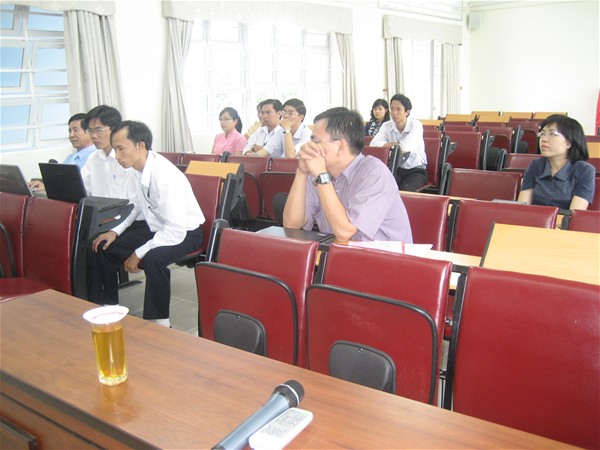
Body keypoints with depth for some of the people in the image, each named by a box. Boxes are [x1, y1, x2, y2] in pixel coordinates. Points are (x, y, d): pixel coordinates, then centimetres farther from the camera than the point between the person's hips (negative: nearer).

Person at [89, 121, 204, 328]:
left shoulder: (166, 176, -30)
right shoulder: (135, 171, -7)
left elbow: (176, 232, -31)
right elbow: (133, 206, 12)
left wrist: (139, 253, -23)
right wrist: (115, 231, -2)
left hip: (184, 232, -8)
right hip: (154, 226, 8)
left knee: (153, 258, -36)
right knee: (103, 247, 3)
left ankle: (159, 322, -16)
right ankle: (108, 308, 23)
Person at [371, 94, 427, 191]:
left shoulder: (416, 125, -12)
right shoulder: (387, 126, -1)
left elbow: (406, 148, -29)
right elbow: (373, 144, -17)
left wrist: (389, 145, -13)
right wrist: (396, 144, -21)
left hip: (417, 170, -3)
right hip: (397, 169, 3)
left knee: (404, 190, -30)